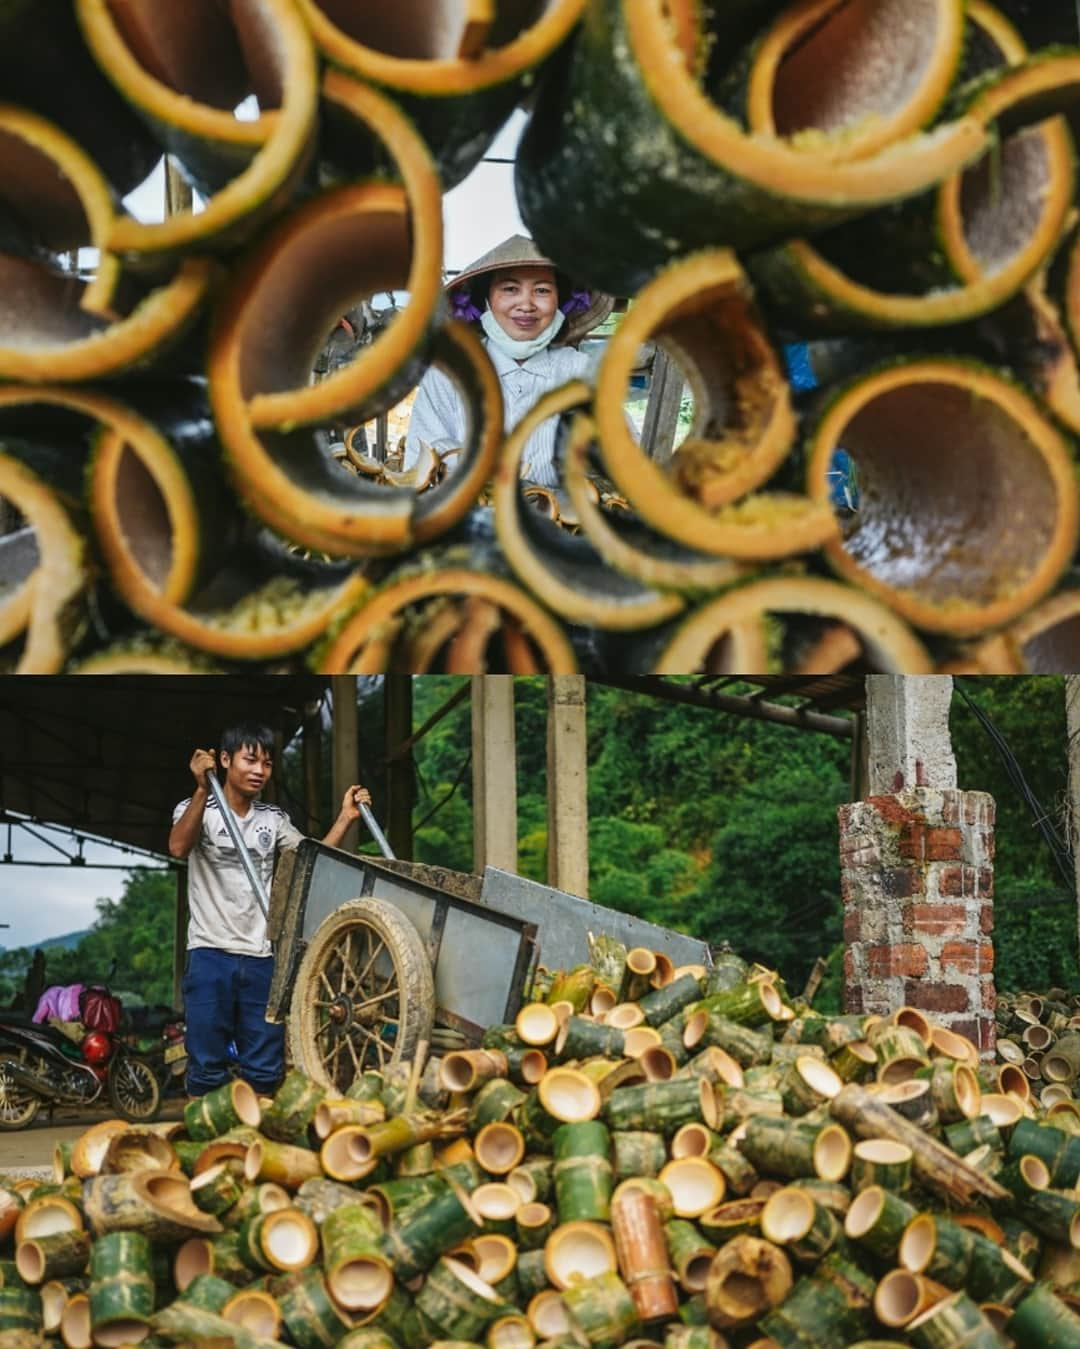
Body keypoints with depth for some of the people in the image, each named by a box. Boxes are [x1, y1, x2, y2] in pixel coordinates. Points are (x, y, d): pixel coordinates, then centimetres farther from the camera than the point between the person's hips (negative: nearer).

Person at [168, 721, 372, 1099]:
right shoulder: (195, 810, 0)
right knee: (207, 1067, -2)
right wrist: (202, 789, -33)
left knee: (264, 1069, 6)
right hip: (210, 954, -4)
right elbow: (178, 847, -22)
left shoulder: (274, 820, 14)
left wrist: (345, 817, -3)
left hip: (262, 957, 4)